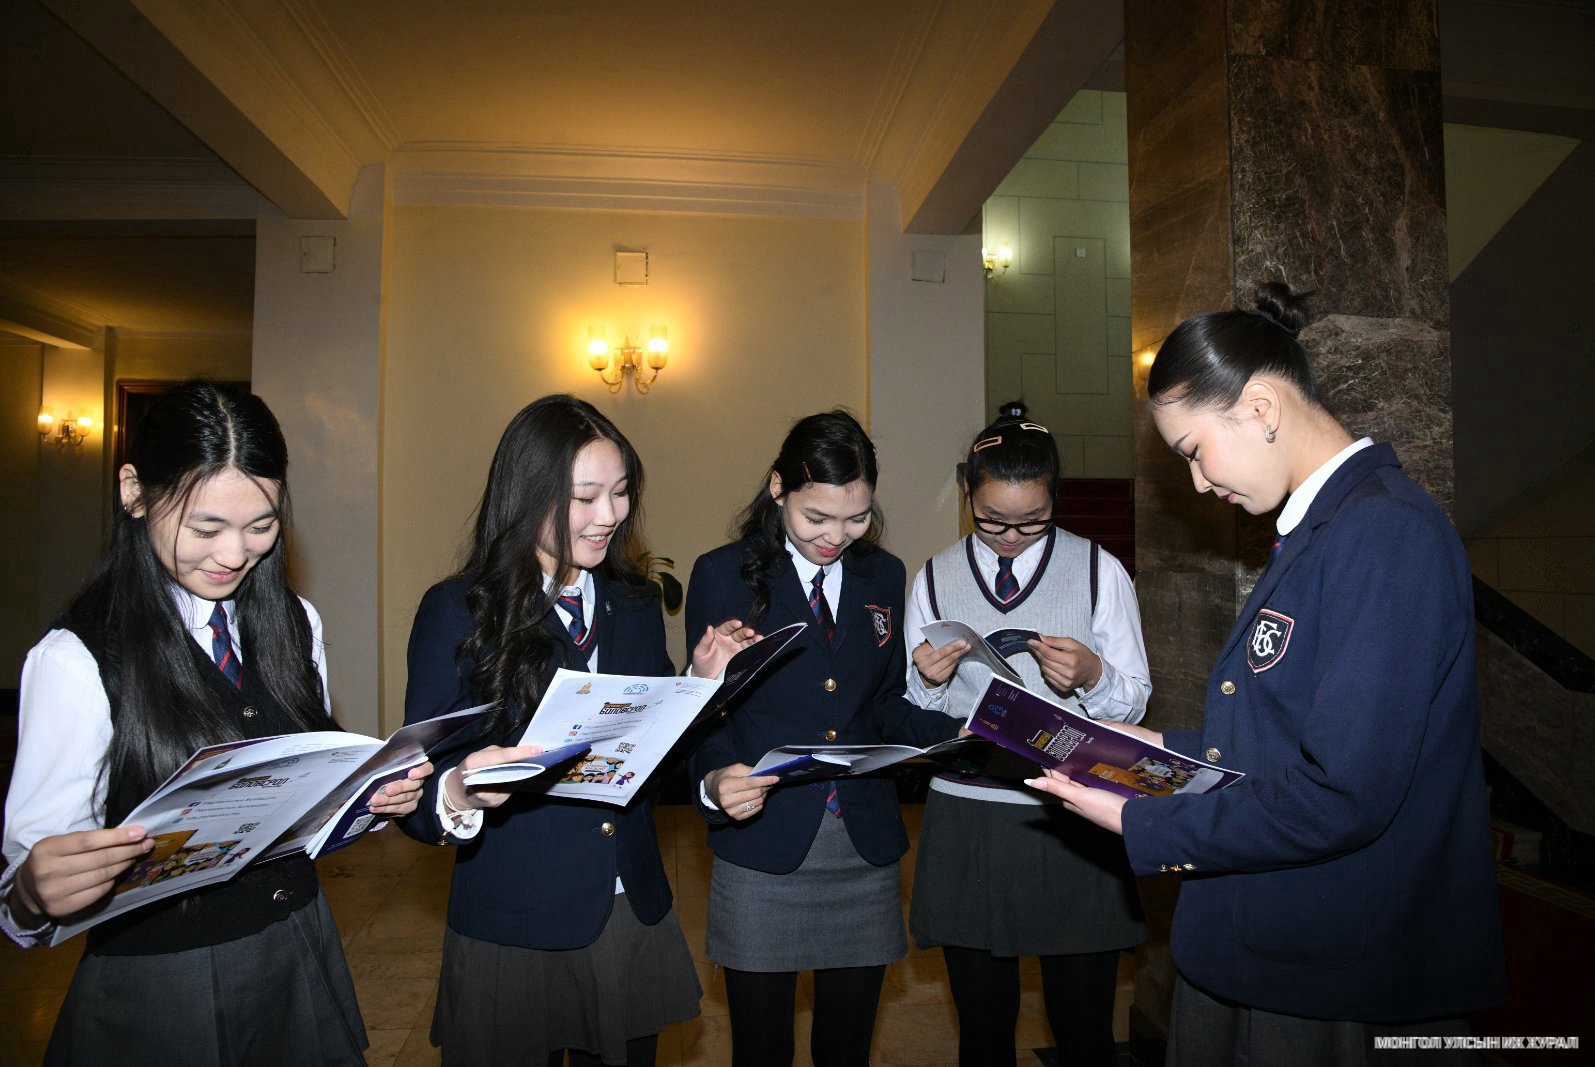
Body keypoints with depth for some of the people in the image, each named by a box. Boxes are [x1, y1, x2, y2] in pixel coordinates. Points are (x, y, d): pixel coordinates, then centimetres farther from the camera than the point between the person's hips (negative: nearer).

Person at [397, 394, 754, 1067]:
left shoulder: (634, 607, 4)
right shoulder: (457, 612, -10)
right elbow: (420, 791, -11)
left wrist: (701, 681, -7)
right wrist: (460, 797, -32)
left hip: (635, 916, 5)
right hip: (512, 930, -4)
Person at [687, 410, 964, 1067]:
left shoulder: (884, 576, 7)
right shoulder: (723, 575, -4)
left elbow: (885, 703, 12)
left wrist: (957, 736, -5)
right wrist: (714, 782, -23)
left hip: (867, 849, 3)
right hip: (763, 848, -3)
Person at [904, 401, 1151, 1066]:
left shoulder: (1100, 572, 1)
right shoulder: (934, 579, 5)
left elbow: (1134, 703, 2)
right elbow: (912, 712, 9)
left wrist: (1093, 677, -18)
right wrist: (929, 681, -13)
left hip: (1075, 819, -1)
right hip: (964, 819, 2)